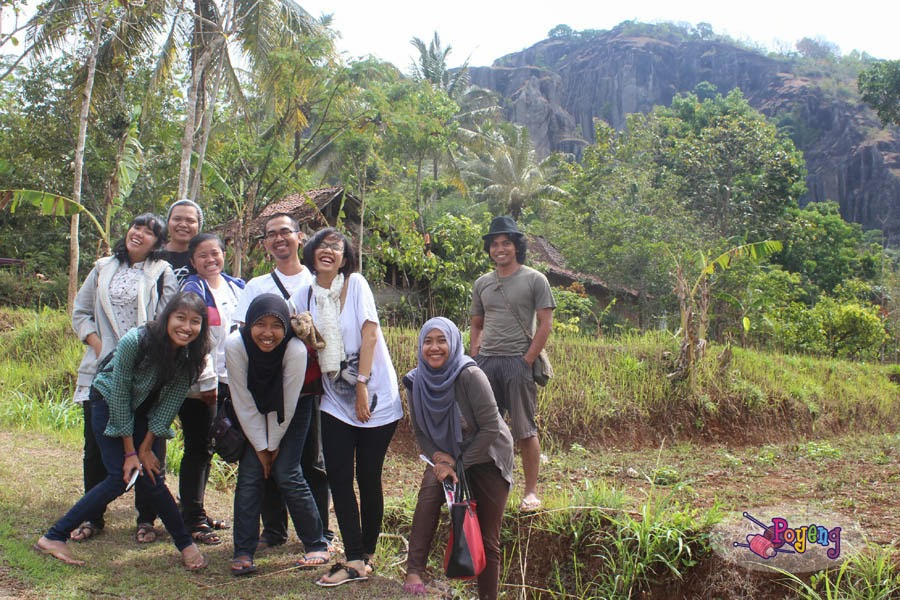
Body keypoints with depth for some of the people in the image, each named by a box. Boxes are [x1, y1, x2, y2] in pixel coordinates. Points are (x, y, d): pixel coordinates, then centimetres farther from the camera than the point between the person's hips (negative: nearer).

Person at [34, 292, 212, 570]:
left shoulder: (192, 354, -19)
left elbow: (170, 402, -10)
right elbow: (119, 396, -23)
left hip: (145, 410, 4)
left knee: (148, 476, -5)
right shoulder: (134, 341, -32)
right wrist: (130, 451, -18)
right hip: (109, 404, -4)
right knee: (121, 477, -12)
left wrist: (146, 448, -10)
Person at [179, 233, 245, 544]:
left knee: (206, 448, 14)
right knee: (198, 448, -3)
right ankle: (192, 520, 4)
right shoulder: (192, 289, -7)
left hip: (229, 380, 6)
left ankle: (197, 512, 24)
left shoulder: (237, 287, 12)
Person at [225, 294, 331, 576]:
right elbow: (244, 404, -20)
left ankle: (317, 545, 4)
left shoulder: (296, 350, -35)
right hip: (254, 412, 2)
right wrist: (261, 448, -14)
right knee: (249, 474, -8)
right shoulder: (235, 345, -29)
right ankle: (243, 553, -1)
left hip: (293, 410, -2)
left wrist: (273, 446, -12)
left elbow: (287, 404, -22)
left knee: (286, 474, -10)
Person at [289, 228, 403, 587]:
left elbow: (369, 333, -12)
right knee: (339, 478, -3)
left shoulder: (355, 284, -6)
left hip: (374, 396, -4)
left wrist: (362, 385, -17)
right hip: (336, 401, 4)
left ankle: (367, 554, 15)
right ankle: (355, 561, 1)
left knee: (368, 477, 1)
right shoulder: (304, 296, 6)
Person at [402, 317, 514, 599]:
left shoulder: (470, 376, -26)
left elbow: (491, 428, -23)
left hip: (488, 457, -3)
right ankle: (414, 572, -26)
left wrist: (458, 463, -21)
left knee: (487, 539, 2)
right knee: (429, 493, -29)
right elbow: (420, 431, 1)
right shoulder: (415, 382, -10)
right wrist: (438, 457, -18)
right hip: (447, 456, 3)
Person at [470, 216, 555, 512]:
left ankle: (531, 493, 8)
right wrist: (475, 360, 6)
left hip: (518, 362, -4)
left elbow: (545, 324, -4)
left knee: (525, 431, -1)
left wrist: (527, 361, -10)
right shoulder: (482, 283, 14)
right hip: (486, 362, 5)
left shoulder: (534, 280, 0)